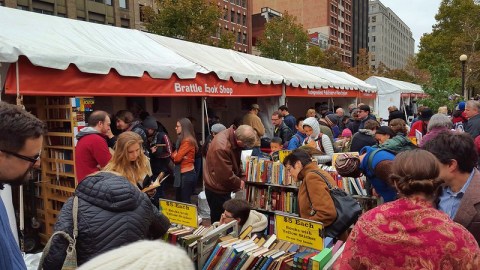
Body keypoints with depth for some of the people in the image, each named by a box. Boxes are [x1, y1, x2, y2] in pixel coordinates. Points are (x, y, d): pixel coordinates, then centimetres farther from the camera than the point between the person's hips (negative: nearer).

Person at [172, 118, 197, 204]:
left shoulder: (188, 141, -17)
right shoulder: (181, 140, 13)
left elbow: (177, 158, -19)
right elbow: (174, 155, 8)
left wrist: (175, 155, 2)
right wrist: (176, 155, -13)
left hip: (187, 174, -9)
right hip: (181, 174, 9)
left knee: (185, 201, -1)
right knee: (178, 200, 16)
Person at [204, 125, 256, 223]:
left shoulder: (233, 135, -8)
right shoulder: (222, 148, -35)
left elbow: (236, 162, 8)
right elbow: (226, 176, -27)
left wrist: (240, 177, -3)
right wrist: (239, 183, -10)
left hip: (223, 187, 9)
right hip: (217, 189, -9)